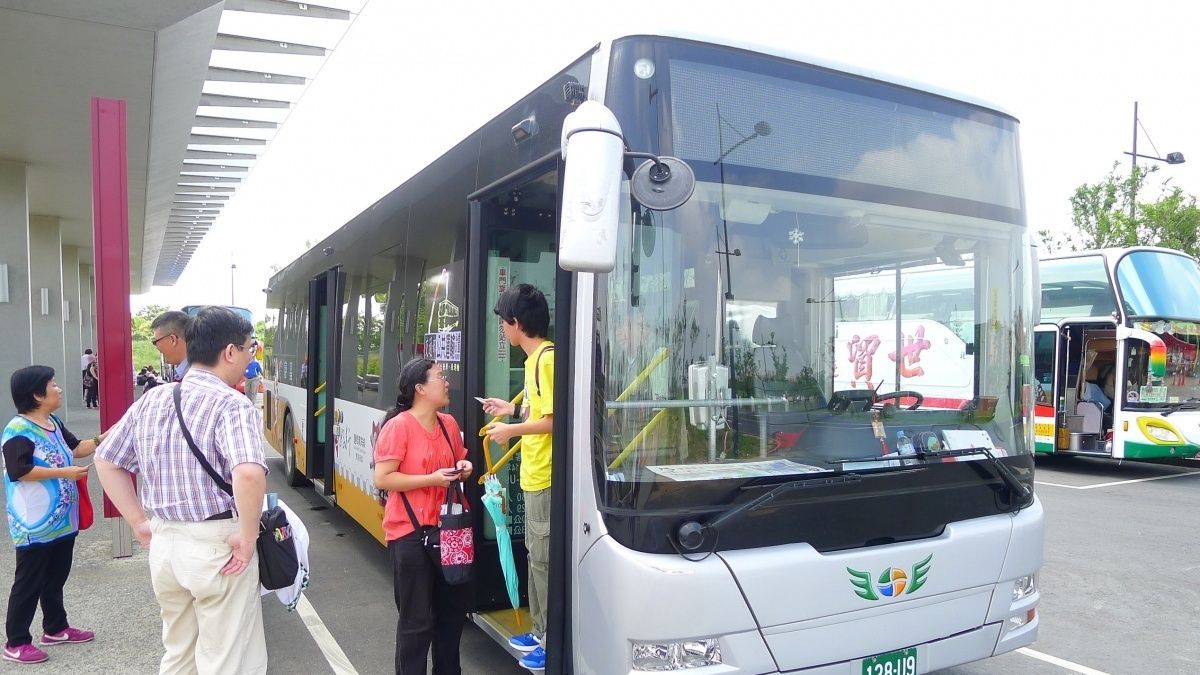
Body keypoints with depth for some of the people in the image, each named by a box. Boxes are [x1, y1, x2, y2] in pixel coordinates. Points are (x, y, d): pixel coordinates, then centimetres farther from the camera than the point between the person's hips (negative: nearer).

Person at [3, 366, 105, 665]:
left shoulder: (53, 424, 9)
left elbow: (76, 448, 21)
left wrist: (105, 438, 8)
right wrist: (63, 472, -23)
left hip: (61, 519, 9)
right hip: (35, 524, -9)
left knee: (56, 577, 19)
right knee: (29, 582, 2)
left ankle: (55, 628, 32)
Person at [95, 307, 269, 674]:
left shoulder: (150, 400, 6)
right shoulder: (231, 404, -17)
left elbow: (106, 462, 15)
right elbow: (249, 473, -33)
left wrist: (140, 523, 14)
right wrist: (247, 537, -20)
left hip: (164, 543, 7)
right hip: (216, 546, -7)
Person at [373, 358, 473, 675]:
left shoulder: (449, 424, 5)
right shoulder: (398, 426, -14)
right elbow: (382, 479, -18)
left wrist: (462, 469, -1)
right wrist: (432, 479, -21)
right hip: (410, 534, -7)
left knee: (453, 609, 18)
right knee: (417, 619, 4)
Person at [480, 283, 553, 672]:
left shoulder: (548, 357, -17)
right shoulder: (534, 358, 12)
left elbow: (557, 419, -21)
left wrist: (512, 430, -14)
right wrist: (512, 409, 21)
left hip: (546, 478, -10)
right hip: (534, 476, 10)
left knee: (545, 559, 0)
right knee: (536, 555, 18)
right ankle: (541, 632, 31)